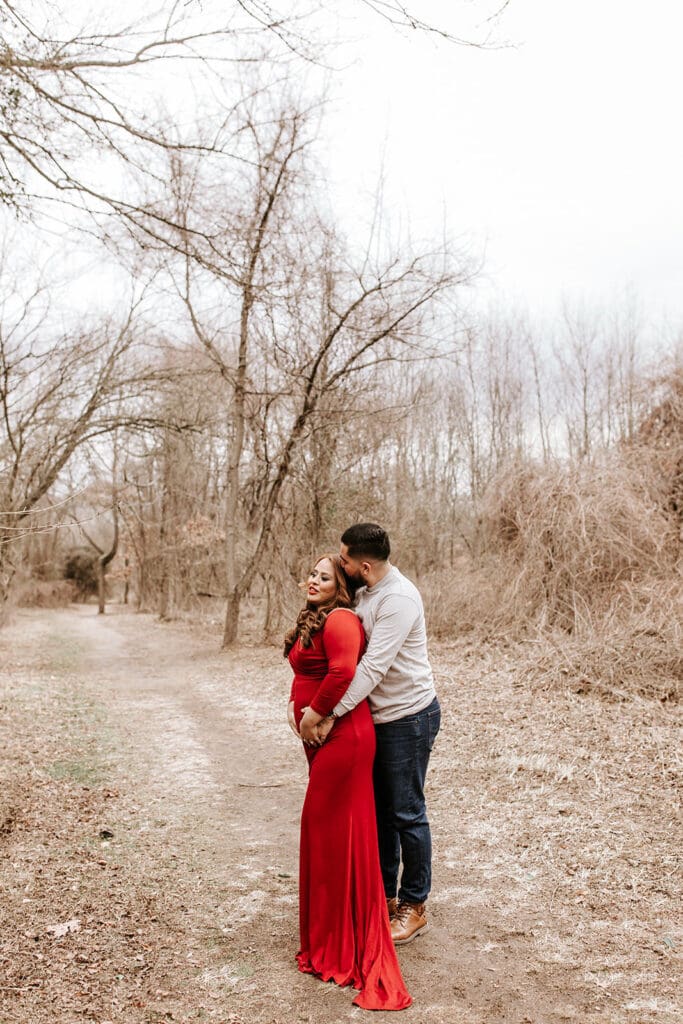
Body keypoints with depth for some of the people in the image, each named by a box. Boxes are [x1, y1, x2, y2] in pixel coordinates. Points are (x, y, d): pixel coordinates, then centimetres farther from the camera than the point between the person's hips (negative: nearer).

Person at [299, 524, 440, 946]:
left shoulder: (398, 598, -23)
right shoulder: (365, 594, 5)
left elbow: (372, 667, -29)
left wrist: (328, 713, -28)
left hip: (408, 717, -9)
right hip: (378, 717, 9)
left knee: (406, 813, 4)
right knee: (379, 810, 16)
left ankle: (414, 906, 21)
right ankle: (384, 896, 31)